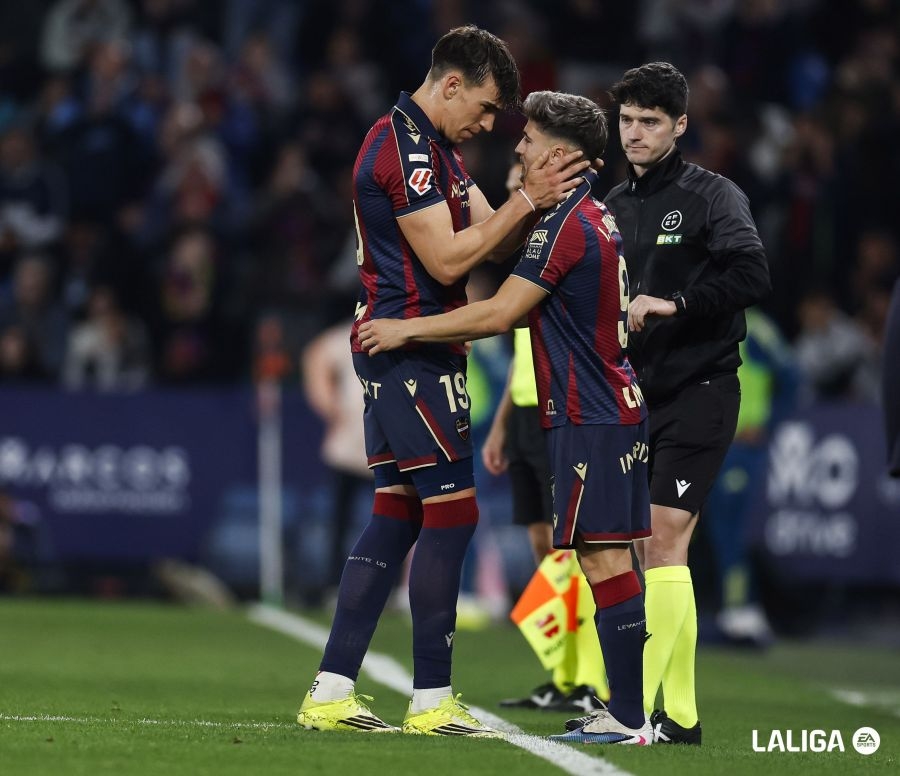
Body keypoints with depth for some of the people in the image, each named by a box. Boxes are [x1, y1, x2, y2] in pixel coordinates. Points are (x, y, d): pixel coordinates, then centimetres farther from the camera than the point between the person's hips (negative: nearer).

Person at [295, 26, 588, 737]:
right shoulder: (404, 147, -15)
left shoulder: (437, 148, 18)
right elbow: (446, 260, -19)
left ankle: (331, 693, 8)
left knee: (396, 516, 9)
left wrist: (538, 197, -3)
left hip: (394, 353, 10)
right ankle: (431, 701, -5)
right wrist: (528, 200, -17)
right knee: (451, 512, -8)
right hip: (411, 350, -10)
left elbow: (491, 242, 14)